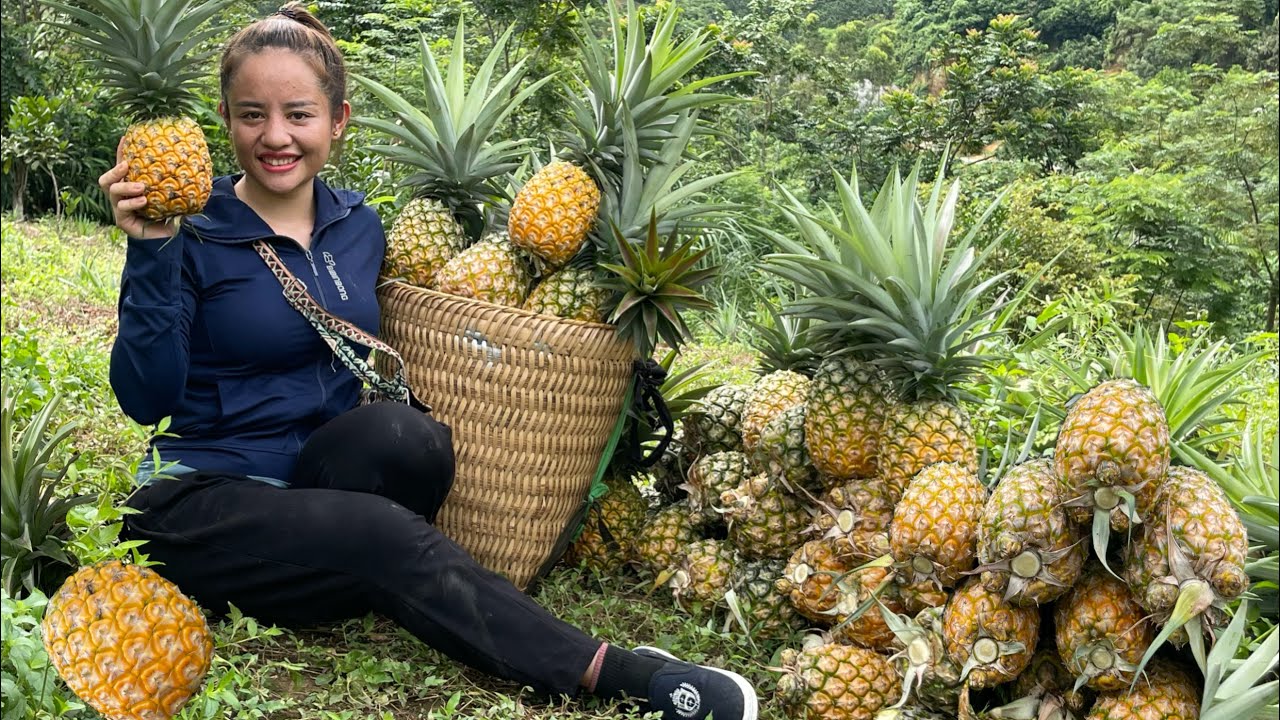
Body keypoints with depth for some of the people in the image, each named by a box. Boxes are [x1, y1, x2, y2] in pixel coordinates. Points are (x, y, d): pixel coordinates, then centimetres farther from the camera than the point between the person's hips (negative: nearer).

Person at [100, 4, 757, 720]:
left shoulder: (358, 225, 5)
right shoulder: (193, 236, -9)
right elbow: (147, 401, -16)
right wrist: (151, 253, -24)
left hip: (321, 482, 4)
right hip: (203, 500, -4)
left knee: (398, 433, -32)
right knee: (385, 536, -32)